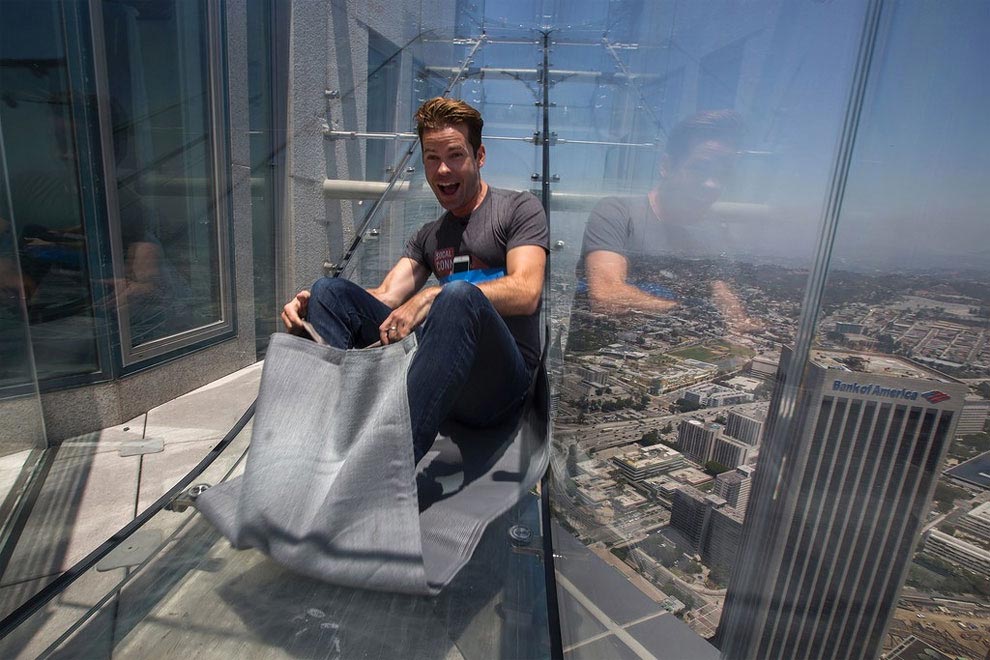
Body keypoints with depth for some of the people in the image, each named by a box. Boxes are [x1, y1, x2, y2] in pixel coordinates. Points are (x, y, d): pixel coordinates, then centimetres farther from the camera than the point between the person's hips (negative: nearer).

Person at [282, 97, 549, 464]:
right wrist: (312, 306, -8)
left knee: (460, 295, -36)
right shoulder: (428, 238, 25)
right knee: (330, 290, -5)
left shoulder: (520, 209, 7)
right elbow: (387, 296, 10)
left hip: (501, 377, -5)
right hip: (438, 369, 5)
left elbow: (526, 293, -10)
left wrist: (432, 297, -20)